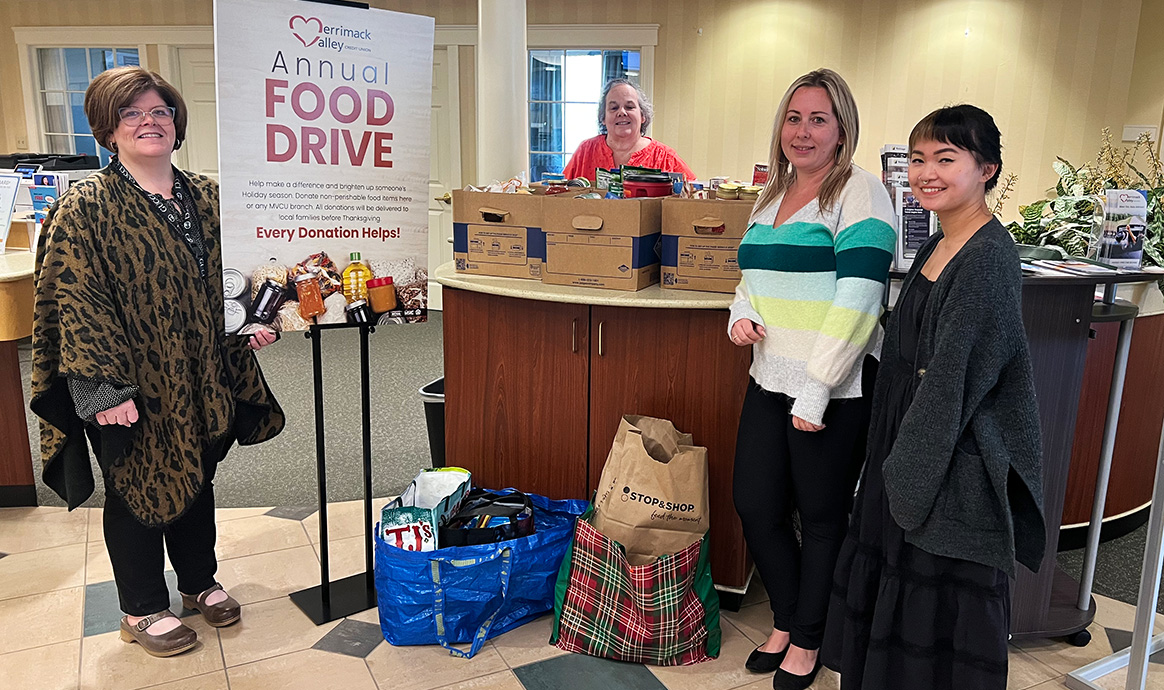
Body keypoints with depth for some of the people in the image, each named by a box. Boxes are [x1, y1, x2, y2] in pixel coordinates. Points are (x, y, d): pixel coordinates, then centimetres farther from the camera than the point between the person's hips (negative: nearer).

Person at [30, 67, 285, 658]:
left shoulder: (206, 199, 6)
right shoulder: (83, 209, -11)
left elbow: (224, 280, 16)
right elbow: (77, 303, -16)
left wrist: (246, 327, 2)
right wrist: (103, 387, -21)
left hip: (199, 380, 5)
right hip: (132, 387, -5)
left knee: (197, 478, 18)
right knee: (138, 488, 9)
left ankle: (199, 582, 38)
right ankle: (142, 611, 28)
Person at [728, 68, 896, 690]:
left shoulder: (859, 193, -10)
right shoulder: (770, 196, 14)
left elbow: (856, 300, -17)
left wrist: (816, 392, -19)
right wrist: (741, 315, 0)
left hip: (832, 390, -7)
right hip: (768, 381, 7)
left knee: (821, 517, 8)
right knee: (755, 504, 11)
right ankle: (785, 621, 34)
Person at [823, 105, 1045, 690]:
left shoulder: (991, 256, -17)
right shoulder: (936, 247, 9)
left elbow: (953, 378, -20)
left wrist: (911, 467, -17)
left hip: (956, 461, -9)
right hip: (909, 443, 9)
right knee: (895, 570, 18)